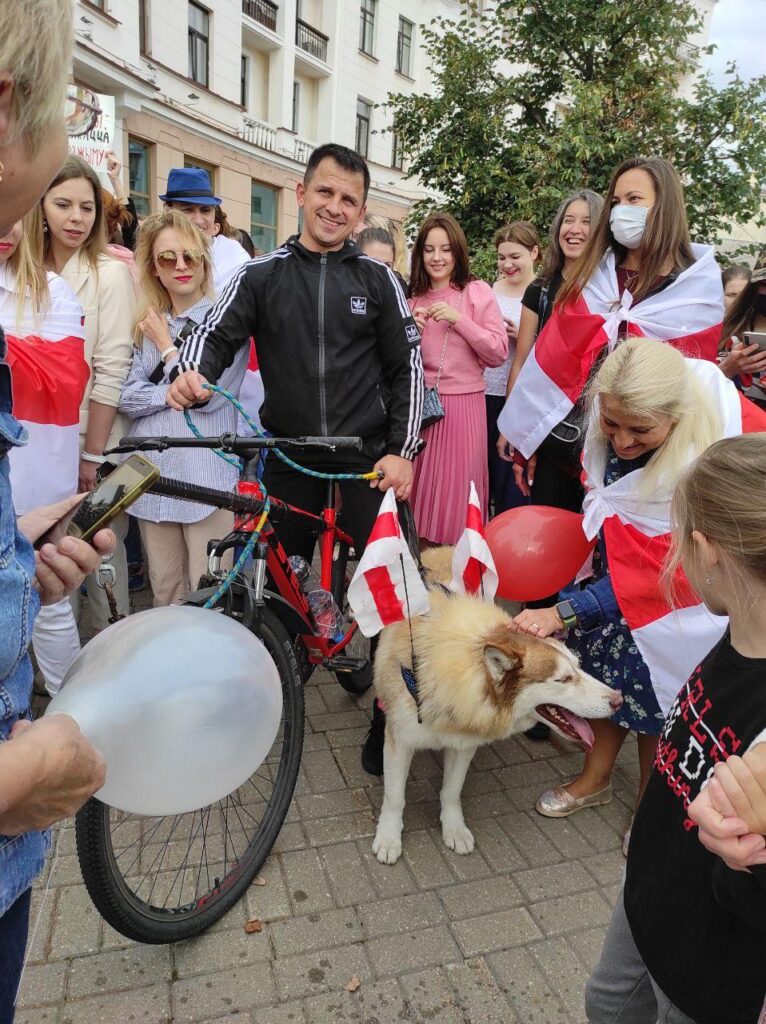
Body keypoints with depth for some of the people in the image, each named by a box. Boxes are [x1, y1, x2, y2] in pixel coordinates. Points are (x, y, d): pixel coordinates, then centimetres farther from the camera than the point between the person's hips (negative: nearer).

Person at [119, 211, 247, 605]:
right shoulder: (146, 325, 14)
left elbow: (209, 393, -13)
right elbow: (127, 398, 4)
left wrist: (167, 347, -1)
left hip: (207, 477, -5)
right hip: (152, 473, 5)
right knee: (164, 593, 13)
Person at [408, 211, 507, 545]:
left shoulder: (477, 292, 1)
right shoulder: (412, 297, 13)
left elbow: (499, 353, -6)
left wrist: (458, 319, -14)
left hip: (463, 404, -3)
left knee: (456, 486, 0)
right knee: (419, 484, 6)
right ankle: (419, 543, 21)